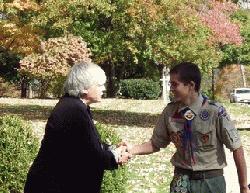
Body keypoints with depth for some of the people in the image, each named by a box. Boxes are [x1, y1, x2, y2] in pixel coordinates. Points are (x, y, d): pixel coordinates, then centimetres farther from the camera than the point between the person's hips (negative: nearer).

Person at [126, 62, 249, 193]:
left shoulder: (215, 112, -17)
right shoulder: (169, 111, -5)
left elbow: (236, 148, -11)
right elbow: (156, 143, 6)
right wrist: (133, 150, -12)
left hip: (211, 181, -2)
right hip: (181, 180, 3)